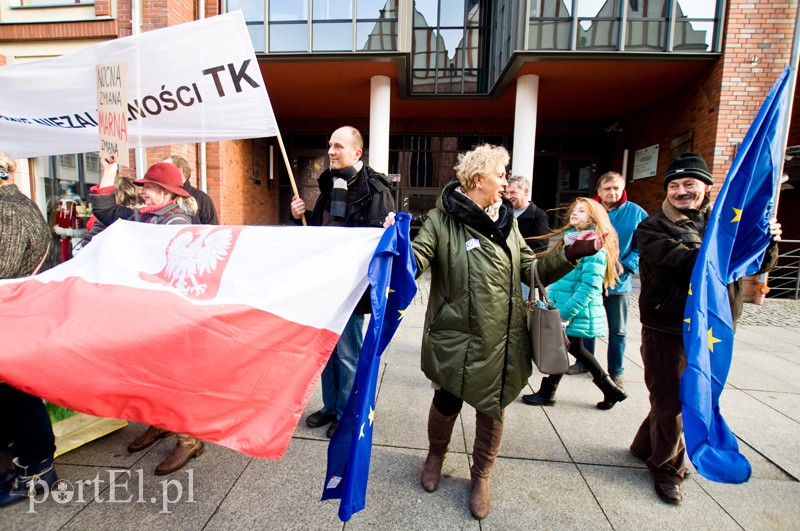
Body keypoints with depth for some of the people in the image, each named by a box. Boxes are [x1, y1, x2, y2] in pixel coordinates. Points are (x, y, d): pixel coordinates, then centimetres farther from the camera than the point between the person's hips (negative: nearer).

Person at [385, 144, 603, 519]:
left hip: (503, 341, 5)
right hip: (456, 340, -4)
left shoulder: (506, 221, 8)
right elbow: (417, 261, -18)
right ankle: (436, 456, 47)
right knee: (447, 403, 14)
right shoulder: (443, 220, -9)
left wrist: (572, 253, -1)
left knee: (492, 410, 15)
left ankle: (481, 475, 42)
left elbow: (531, 271, 9)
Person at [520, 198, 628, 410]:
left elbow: (589, 287, -22)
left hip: (579, 313, -8)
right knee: (576, 349, 18)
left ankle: (547, 393, 25)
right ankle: (611, 390, 35)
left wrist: (564, 313, -22)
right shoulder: (570, 239, 10)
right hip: (562, 310, 8)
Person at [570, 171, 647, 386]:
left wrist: (625, 268, -16)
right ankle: (584, 362, 33)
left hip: (619, 282, -1)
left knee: (618, 330, 11)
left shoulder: (636, 213, -5)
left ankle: (616, 371, 28)